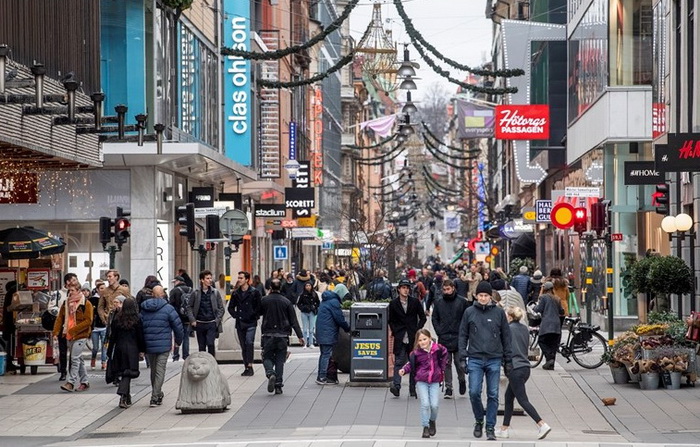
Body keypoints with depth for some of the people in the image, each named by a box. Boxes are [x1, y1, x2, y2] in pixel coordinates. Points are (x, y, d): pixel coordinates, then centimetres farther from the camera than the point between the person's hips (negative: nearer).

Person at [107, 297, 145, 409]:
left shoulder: (117, 319, 2)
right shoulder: (137, 319, -6)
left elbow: (112, 336, 4)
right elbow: (140, 337, -4)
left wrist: (110, 351, 9)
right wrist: (142, 349, 8)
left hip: (119, 348, 3)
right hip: (132, 349, -3)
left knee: (122, 372, 13)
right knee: (128, 373, -4)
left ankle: (127, 398, 20)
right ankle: (123, 395, -24)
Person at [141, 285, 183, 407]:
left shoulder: (143, 309, 4)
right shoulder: (168, 308, -7)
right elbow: (178, 326, -6)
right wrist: (178, 341, 11)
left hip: (148, 346, 4)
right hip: (163, 345, -4)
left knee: (153, 370, 18)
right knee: (160, 371, 0)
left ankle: (157, 394, 29)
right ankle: (155, 397, -6)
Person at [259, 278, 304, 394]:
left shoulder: (264, 300, -4)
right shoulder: (286, 302, -1)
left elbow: (259, 312, 13)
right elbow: (294, 321, -2)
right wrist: (300, 336, 0)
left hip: (268, 334, -1)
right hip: (283, 336, 1)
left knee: (267, 358, 8)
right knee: (280, 360, 7)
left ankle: (270, 373, -22)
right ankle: (278, 386, 4)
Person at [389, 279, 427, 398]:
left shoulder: (415, 302, 4)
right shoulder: (393, 303, 5)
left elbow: (423, 318, 9)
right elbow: (391, 321, 11)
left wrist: (417, 330, -2)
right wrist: (395, 332, -2)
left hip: (413, 338, 1)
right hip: (400, 338, -1)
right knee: (399, 362, -12)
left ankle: (413, 389, 11)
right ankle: (396, 386, -20)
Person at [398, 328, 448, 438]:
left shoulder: (437, 349, -3)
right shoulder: (416, 353, -7)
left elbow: (444, 355, 19)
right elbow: (411, 364, 4)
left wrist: (442, 369, 17)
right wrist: (404, 370, -15)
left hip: (434, 381, 1)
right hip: (421, 381, -1)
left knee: (434, 405, -5)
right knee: (425, 404, -12)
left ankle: (432, 421, 25)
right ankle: (425, 427, 2)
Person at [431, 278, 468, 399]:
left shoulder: (462, 301, 0)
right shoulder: (438, 303, 7)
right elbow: (434, 319, 12)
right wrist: (439, 331, -1)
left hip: (458, 338, -2)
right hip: (444, 338, 2)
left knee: (459, 362, 0)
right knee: (446, 364, 3)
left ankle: (462, 380, 27)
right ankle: (448, 387, 7)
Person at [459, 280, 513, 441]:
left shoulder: (499, 312, 4)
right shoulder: (469, 312, 4)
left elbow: (506, 336, 8)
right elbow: (463, 335, 8)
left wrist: (508, 360, 6)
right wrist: (462, 357, -1)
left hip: (494, 360, 0)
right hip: (475, 359, 0)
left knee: (493, 395, 1)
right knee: (474, 392, -8)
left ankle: (490, 427, 9)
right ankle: (479, 421, 15)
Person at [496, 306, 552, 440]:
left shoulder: (508, 329, -10)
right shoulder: (525, 329, 11)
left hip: (515, 368, -8)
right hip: (525, 367, 8)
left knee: (522, 400, -6)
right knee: (508, 396, 16)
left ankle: (542, 425, -16)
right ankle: (504, 429, 18)